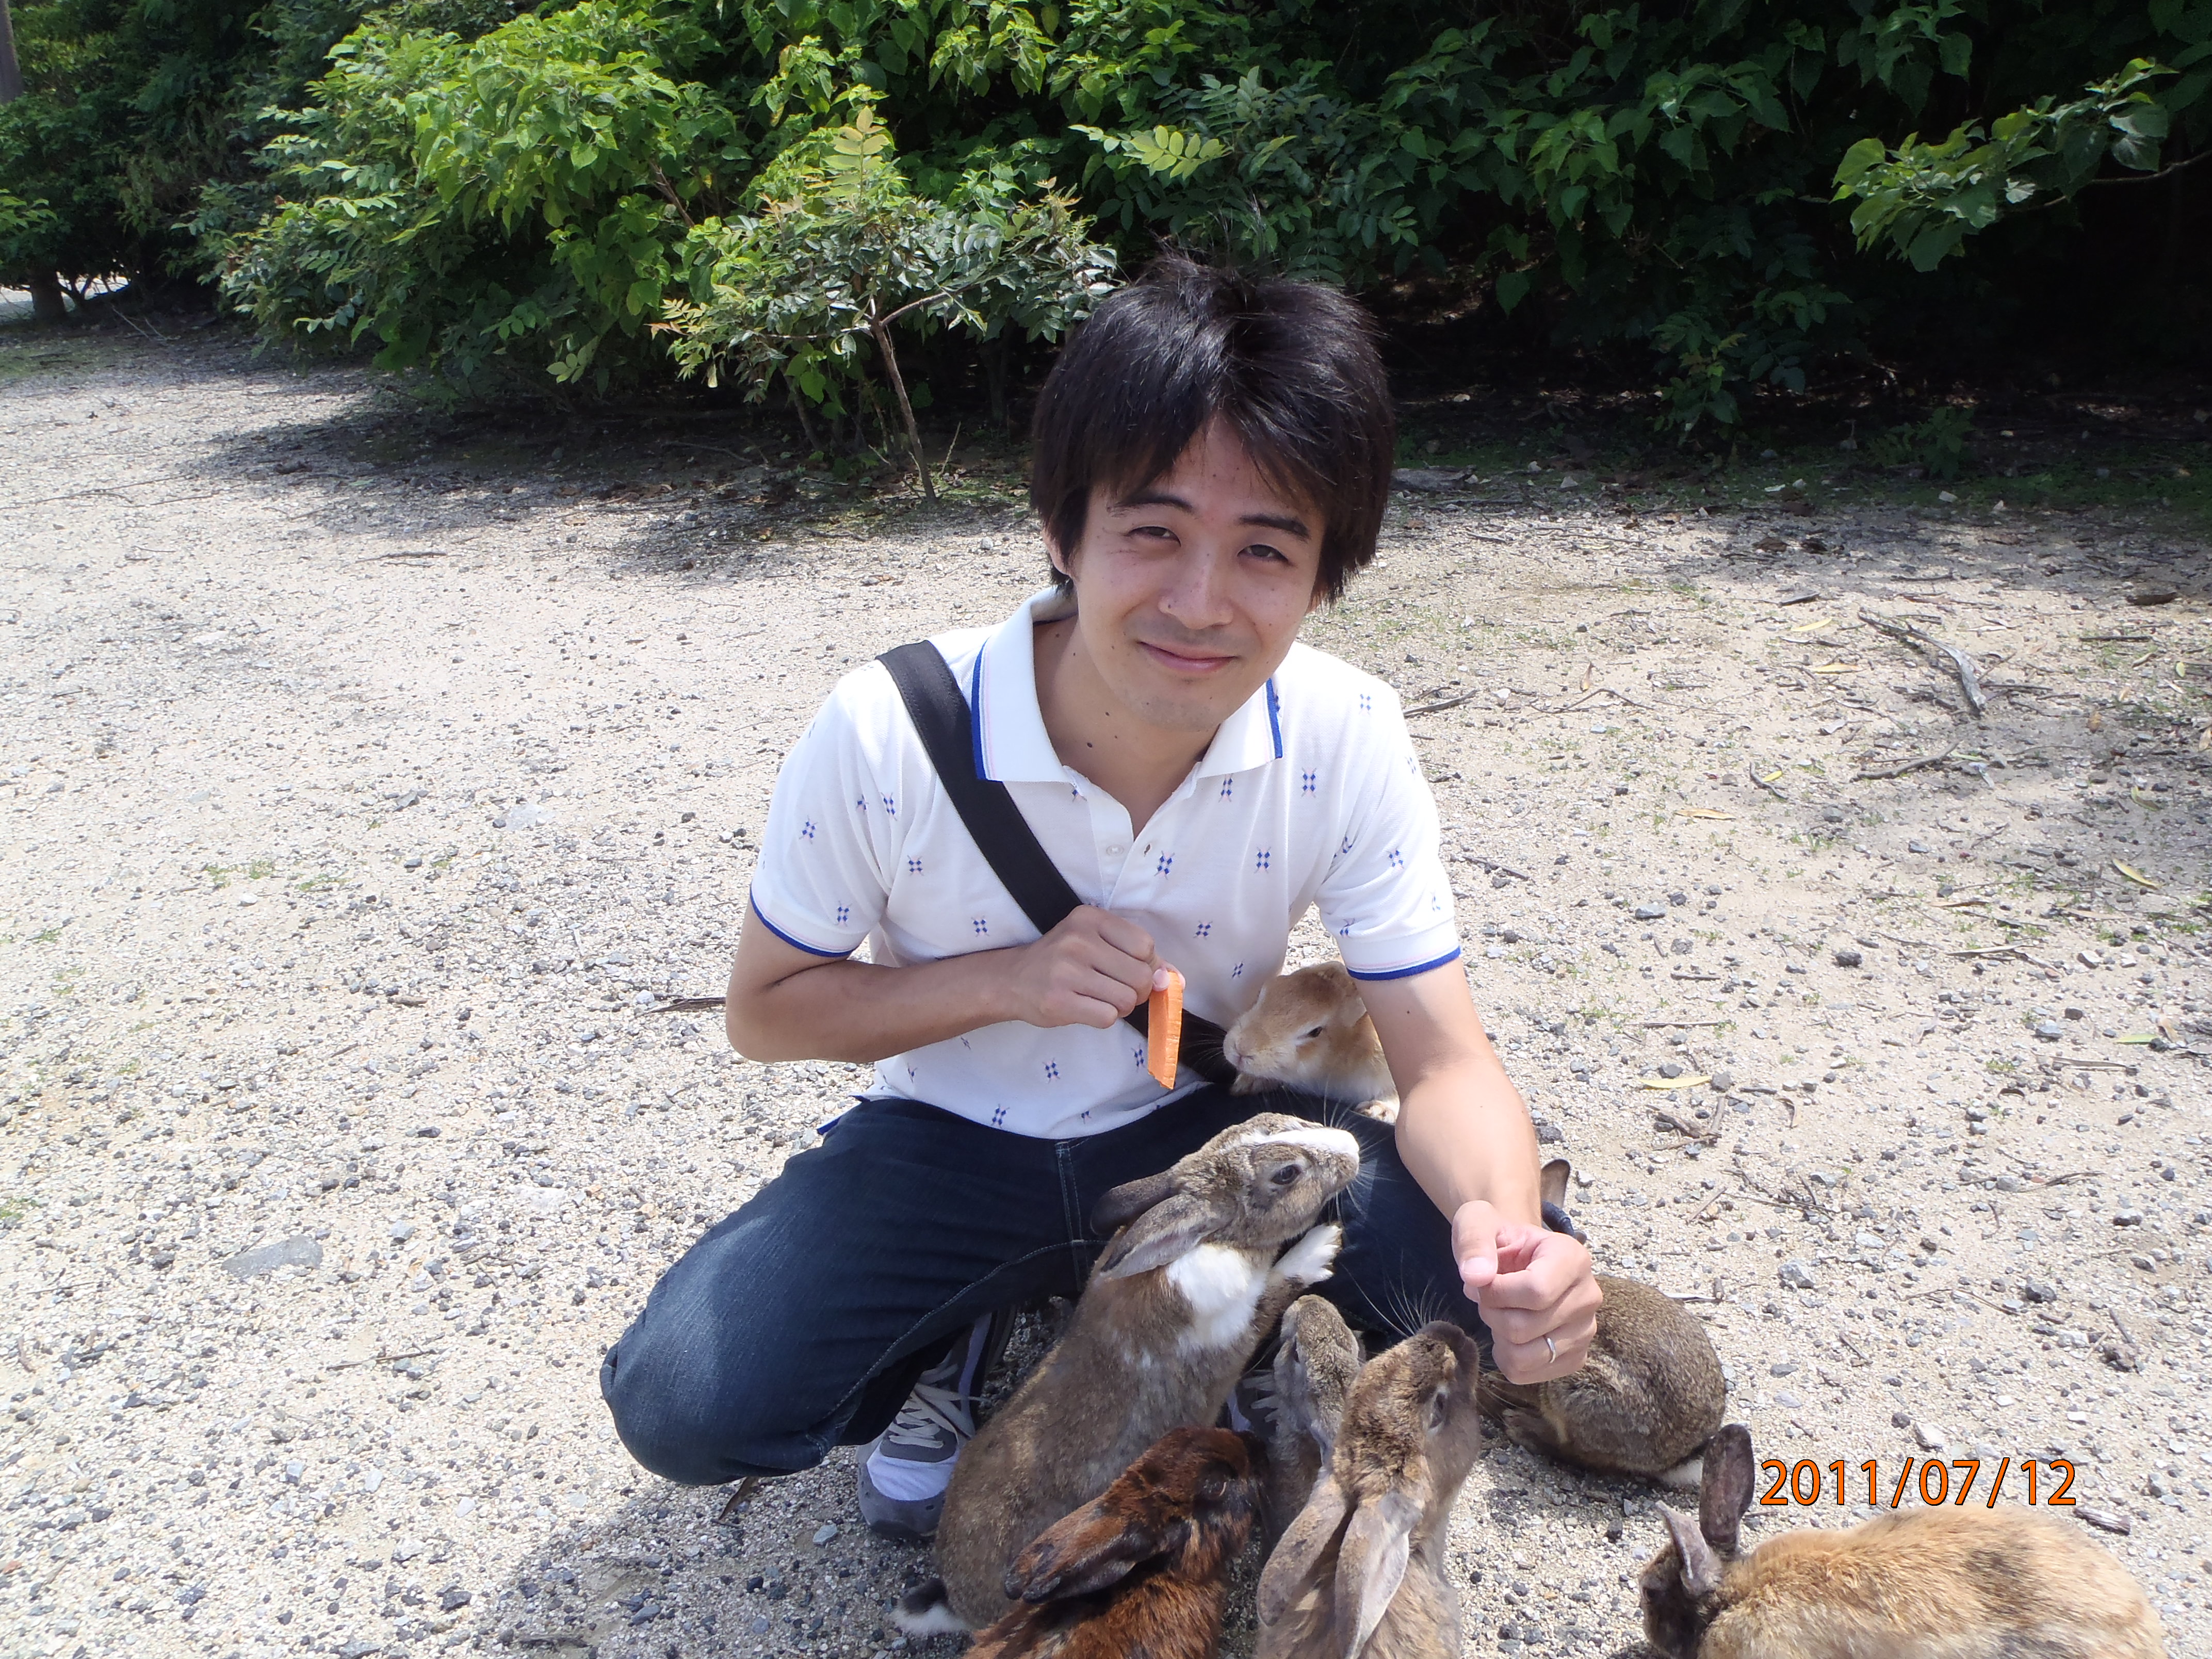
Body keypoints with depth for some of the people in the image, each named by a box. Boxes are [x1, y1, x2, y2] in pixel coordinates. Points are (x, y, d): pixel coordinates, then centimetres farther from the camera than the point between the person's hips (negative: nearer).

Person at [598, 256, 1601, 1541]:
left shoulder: (1348, 743, -19)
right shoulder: (887, 736, -24)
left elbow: (1447, 1063, -17)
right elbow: (766, 1010, -10)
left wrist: (1511, 1234, -41)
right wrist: (1007, 979, -27)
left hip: (1200, 1133, 1)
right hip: (951, 1145, -1)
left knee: (1500, 1284, -23)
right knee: (684, 1407, -22)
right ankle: (966, 1336, 9)